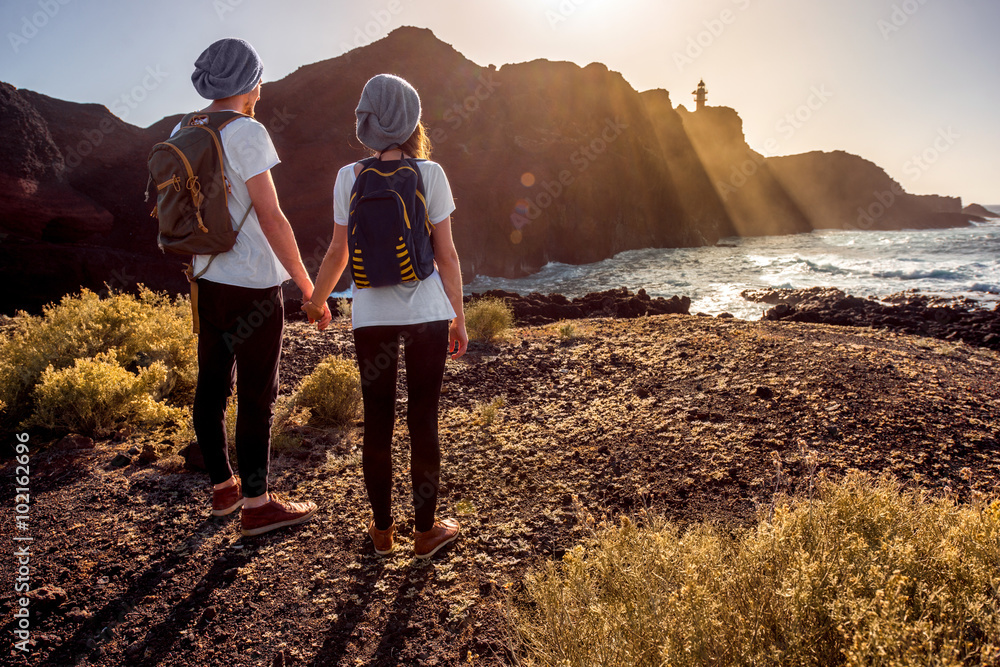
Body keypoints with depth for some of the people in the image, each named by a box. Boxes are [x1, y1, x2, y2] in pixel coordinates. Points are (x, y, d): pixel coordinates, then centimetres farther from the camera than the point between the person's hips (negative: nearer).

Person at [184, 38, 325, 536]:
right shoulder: (246, 133, -15)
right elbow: (271, 216, -20)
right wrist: (306, 284, -14)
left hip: (208, 282, 8)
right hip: (252, 285, -8)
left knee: (213, 387, 14)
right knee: (257, 396, 0)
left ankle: (223, 487, 28)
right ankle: (256, 505, 10)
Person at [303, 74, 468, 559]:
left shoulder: (349, 177, -1)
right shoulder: (429, 174, -5)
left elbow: (339, 252, 4)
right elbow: (446, 255, -4)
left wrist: (316, 300, 20)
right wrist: (458, 317, 5)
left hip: (372, 315, 2)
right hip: (427, 312, -1)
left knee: (377, 421, 11)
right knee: (423, 421, 8)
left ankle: (382, 529, 24)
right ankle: (425, 530, 20)